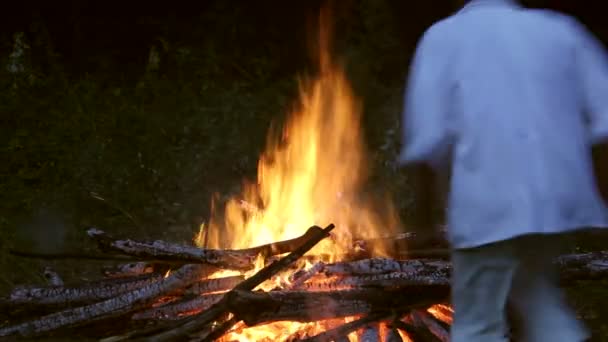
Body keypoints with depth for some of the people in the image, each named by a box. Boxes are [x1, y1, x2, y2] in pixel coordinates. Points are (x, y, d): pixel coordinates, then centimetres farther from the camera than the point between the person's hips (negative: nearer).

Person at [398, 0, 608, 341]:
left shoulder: (446, 35, 6)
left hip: (492, 200, -4)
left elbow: (428, 137, -3)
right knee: (532, 282, 26)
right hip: (561, 194, 4)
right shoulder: (560, 28, 14)